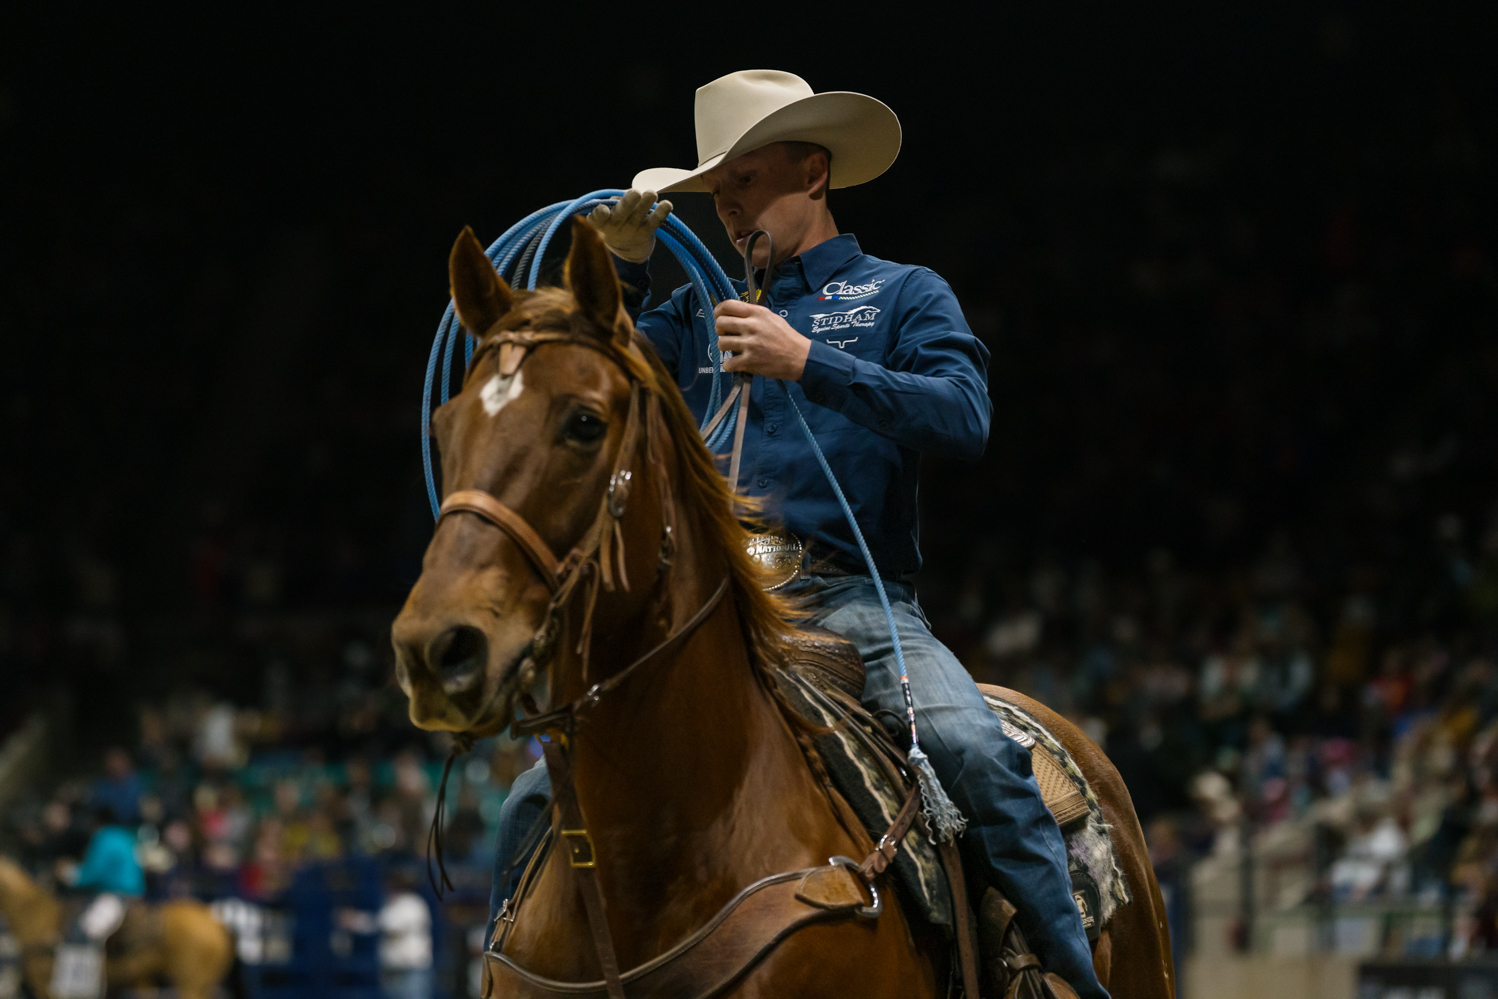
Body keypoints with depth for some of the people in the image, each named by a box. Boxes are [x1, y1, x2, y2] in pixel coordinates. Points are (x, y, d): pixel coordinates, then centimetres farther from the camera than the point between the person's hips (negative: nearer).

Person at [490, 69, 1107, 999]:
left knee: (974, 750, -31)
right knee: (540, 803, -5)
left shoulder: (901, 296, 10)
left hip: (851, 598, -4)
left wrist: (808, 364, -17)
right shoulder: (698, 314, 21)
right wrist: (623, 269, 0)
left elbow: (963, 417, -9)